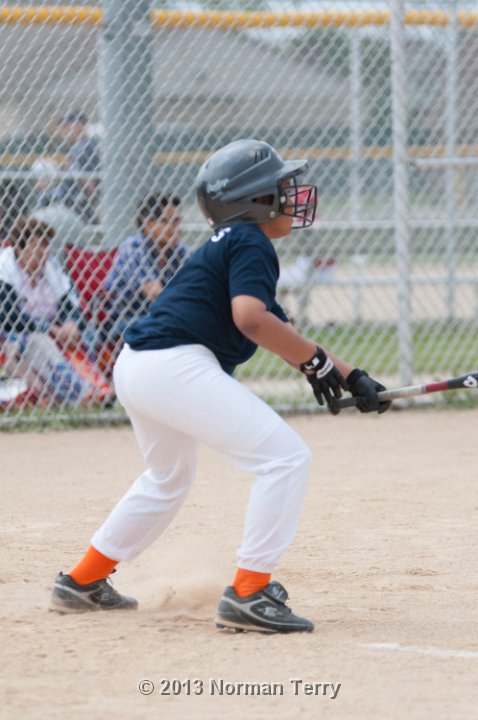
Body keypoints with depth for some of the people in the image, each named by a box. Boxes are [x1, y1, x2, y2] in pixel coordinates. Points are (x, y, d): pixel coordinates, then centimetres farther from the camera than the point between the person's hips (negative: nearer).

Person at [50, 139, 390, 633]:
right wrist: (318, 362, -14)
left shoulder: (228, 244, 24)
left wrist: (351, 377, 17)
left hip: (134, 369, 11)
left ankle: (83, 583, 40)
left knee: (169, 478, 32)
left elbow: (281, 334, 24)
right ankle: (248, 594, -14)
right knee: (285, 458, -11)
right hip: (176, 365, -11)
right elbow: (250, 317, -22)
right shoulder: (252, 243, -5)